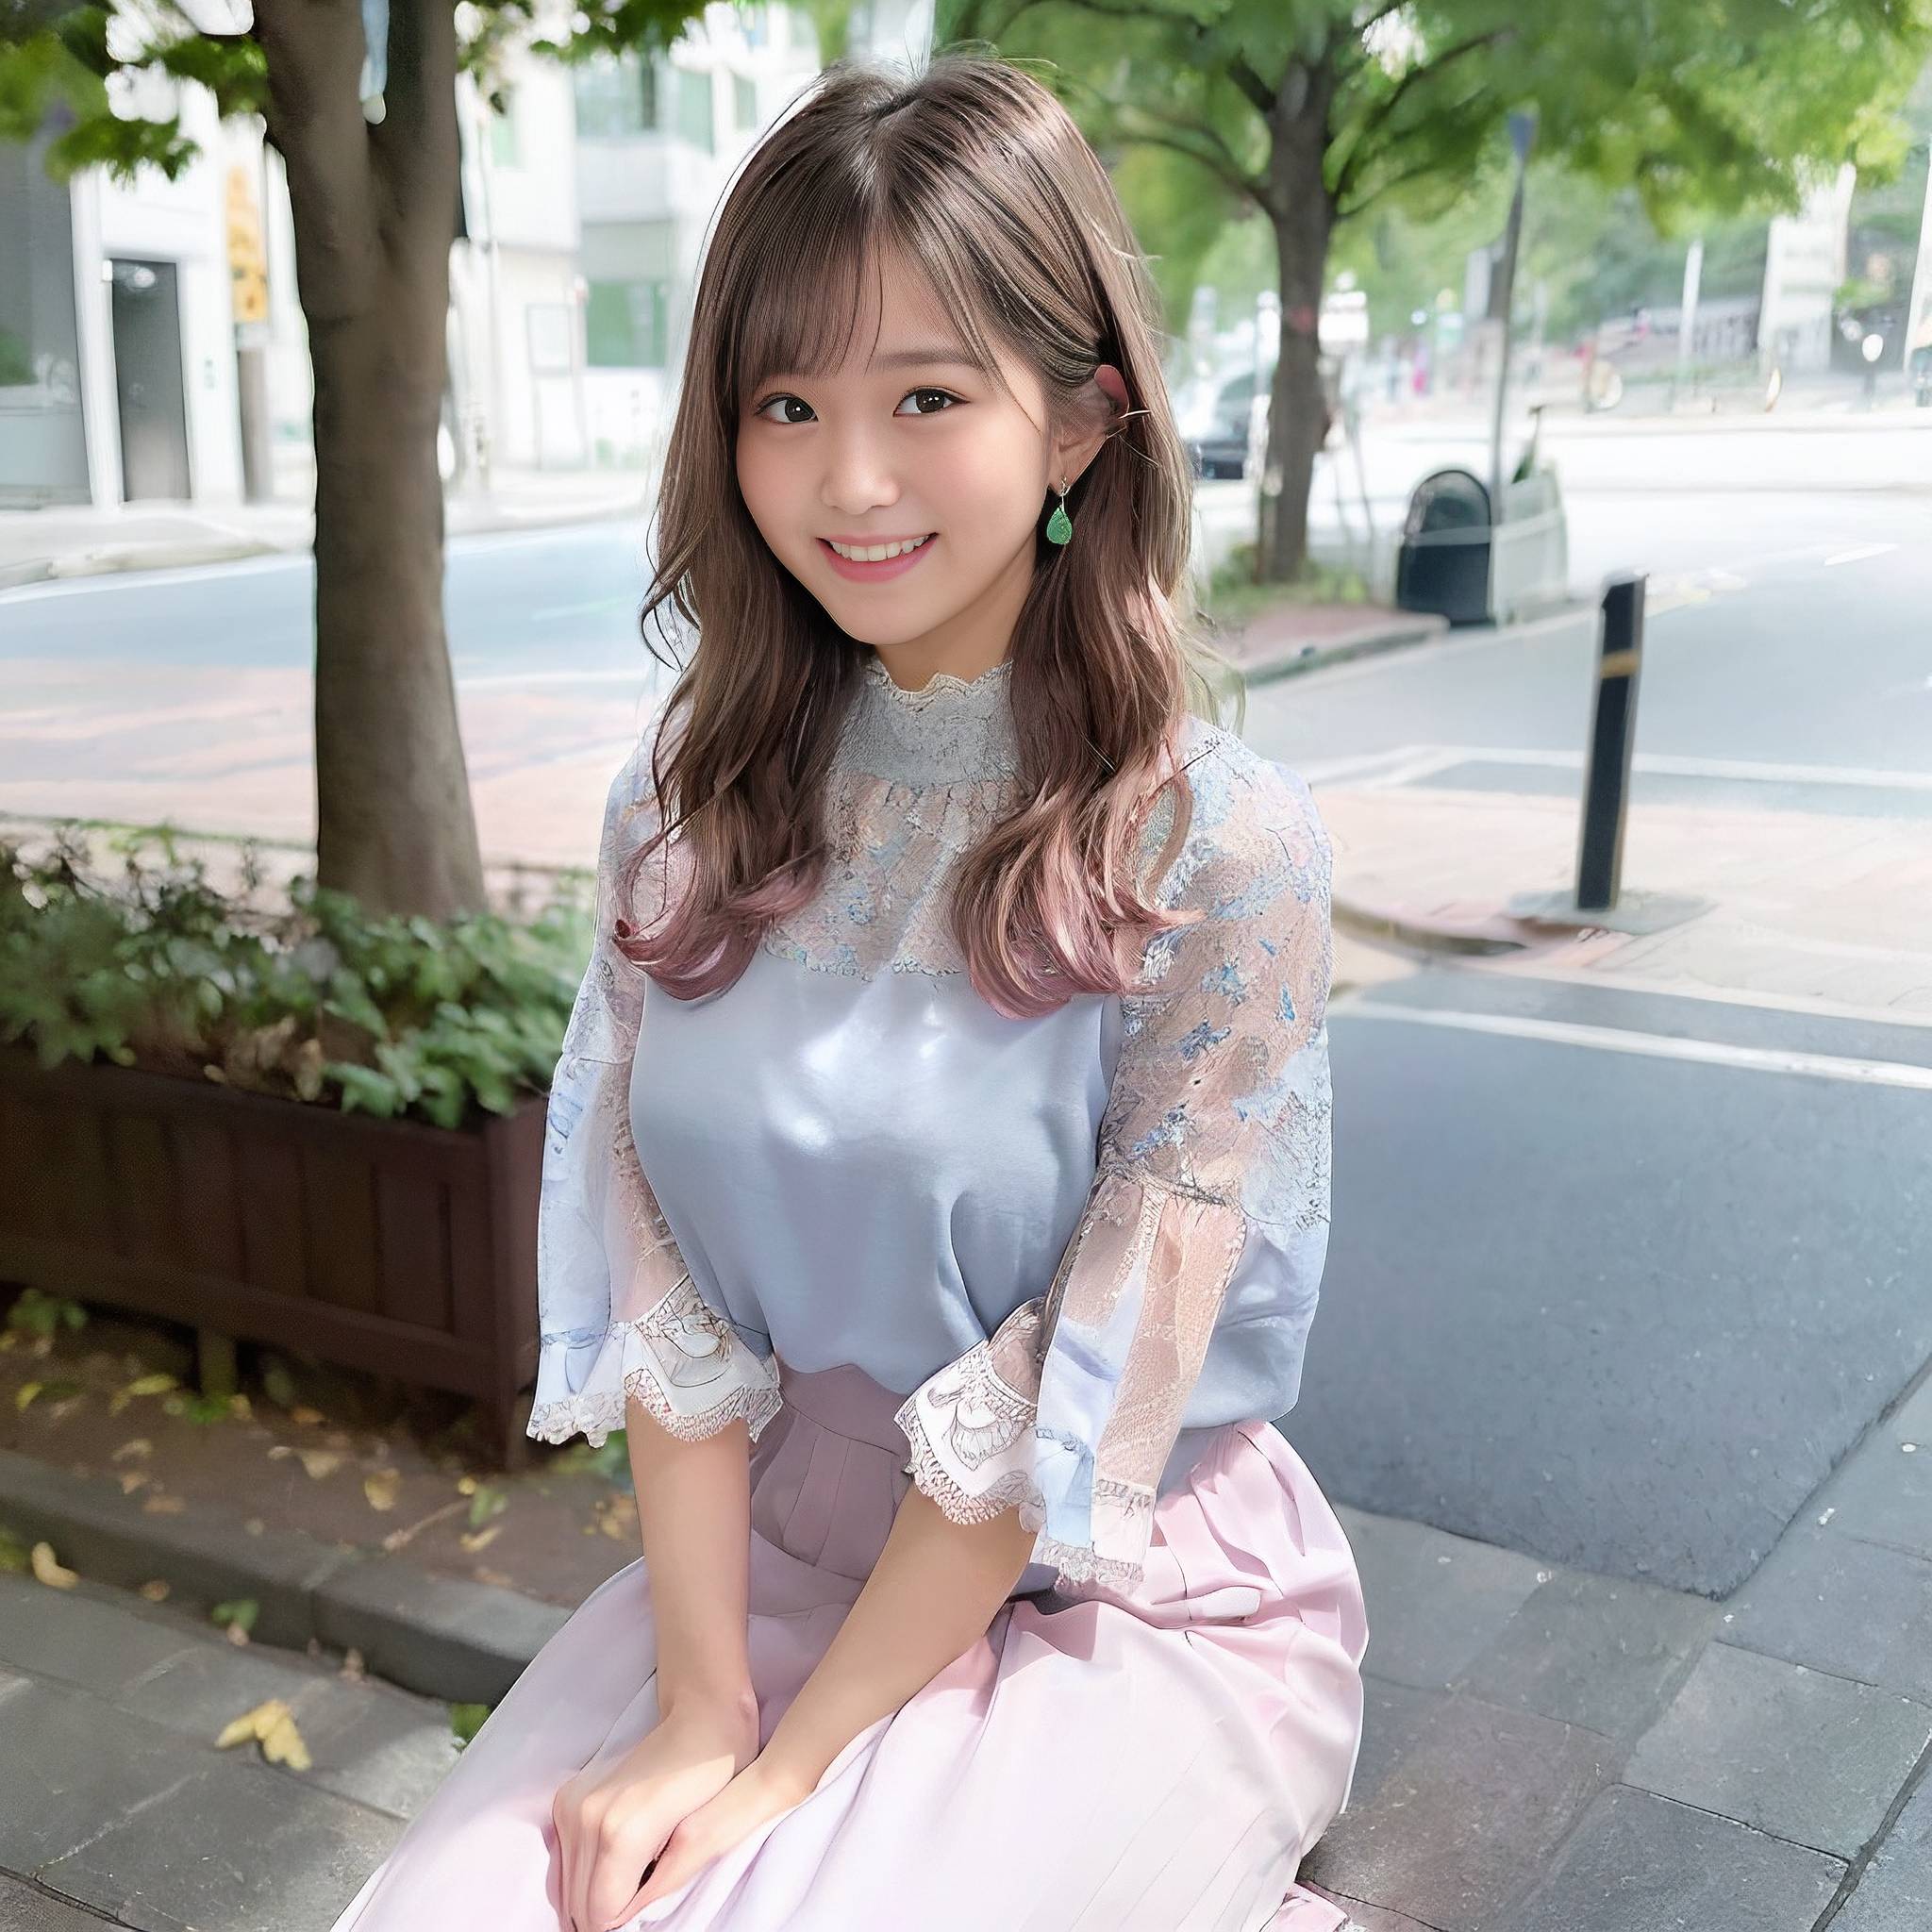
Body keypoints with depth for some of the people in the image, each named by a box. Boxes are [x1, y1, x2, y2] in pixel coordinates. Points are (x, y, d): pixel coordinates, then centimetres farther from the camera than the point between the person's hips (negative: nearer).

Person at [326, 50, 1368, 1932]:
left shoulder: (1218, 846, -17)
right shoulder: (685, 812, -2)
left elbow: (1082, 1405, -17)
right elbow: (656, 1288, -5)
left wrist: (793, 1765, -15)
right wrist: (699, 1701, -13)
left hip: (1131, 1614, -3)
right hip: (776, 1557, 4)